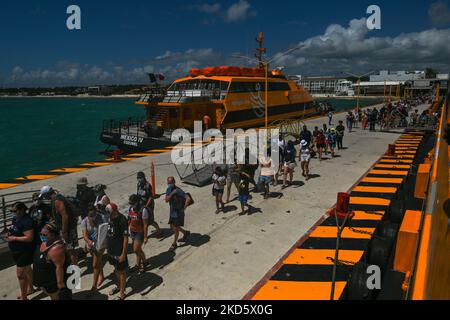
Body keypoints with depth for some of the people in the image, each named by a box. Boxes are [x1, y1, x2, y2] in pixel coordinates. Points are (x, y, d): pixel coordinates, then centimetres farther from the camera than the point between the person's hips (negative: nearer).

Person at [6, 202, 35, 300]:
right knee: (27, 270, 24)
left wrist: (14, 238, -23)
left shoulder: (27, 221, -26)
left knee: (20, 274, -2)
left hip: (24, 252, -10)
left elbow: (29, 238, -29)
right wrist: (10, 234, 1)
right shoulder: (16, 218, 4)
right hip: (17, 251, 10)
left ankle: (23, 297, 12)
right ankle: (30, 288, 41)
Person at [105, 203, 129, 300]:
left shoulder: (122, 220, -25)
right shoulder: (110, 218, -4)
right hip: (111, 249, 7)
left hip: (119, 251, -7)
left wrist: (123, 254, -19)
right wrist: (107, 247, 14)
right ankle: (118, 286, 45)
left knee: (121, 271, 9)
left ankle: (122, 294, 23)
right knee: (116, 269, 24)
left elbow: (125, 238, -21)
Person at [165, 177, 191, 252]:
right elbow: (166, 200, -13)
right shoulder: (168, 189, 0)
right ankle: (185, 233, 38)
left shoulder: (178, 190, -23)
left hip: (178, 212, -8)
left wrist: (184, 208, -22)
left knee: (175, 228, 2)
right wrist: (172, 193, -27)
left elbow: (188, 198, -30)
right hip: (172, 212, 8)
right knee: (172, 227, 17)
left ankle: (174, 244, 20)